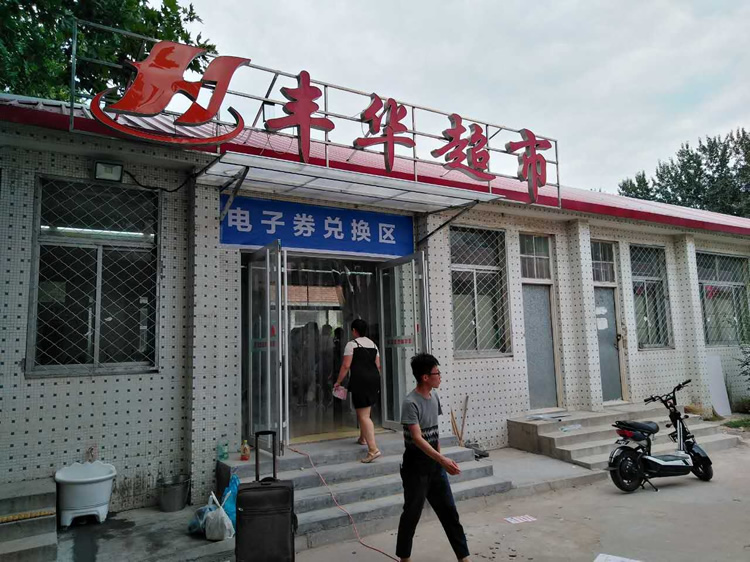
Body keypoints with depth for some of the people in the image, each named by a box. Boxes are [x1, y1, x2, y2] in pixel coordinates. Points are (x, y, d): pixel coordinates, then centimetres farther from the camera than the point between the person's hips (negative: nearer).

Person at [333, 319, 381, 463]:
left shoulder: (352, 344, -5)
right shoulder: (373, 344, 16)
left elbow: (346, 365, -9)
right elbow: (378, 365, 15)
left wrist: (338, 382, -2)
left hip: (360, 379, -8)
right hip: (374, 378, 8)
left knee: (363, 415, -9)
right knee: (364, 410, 25)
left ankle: (373, 449, -17)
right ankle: (363, 438, 39)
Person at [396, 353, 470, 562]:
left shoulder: (434, 396, 4)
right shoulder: (410, 403, -21)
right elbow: (417, 438, -27)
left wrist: (440, 458, 14)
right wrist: (443, 460, -34)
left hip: (434, 463, 7)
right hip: (416, 465, -7)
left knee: (449, 511, 10)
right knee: (412, 513, 6)